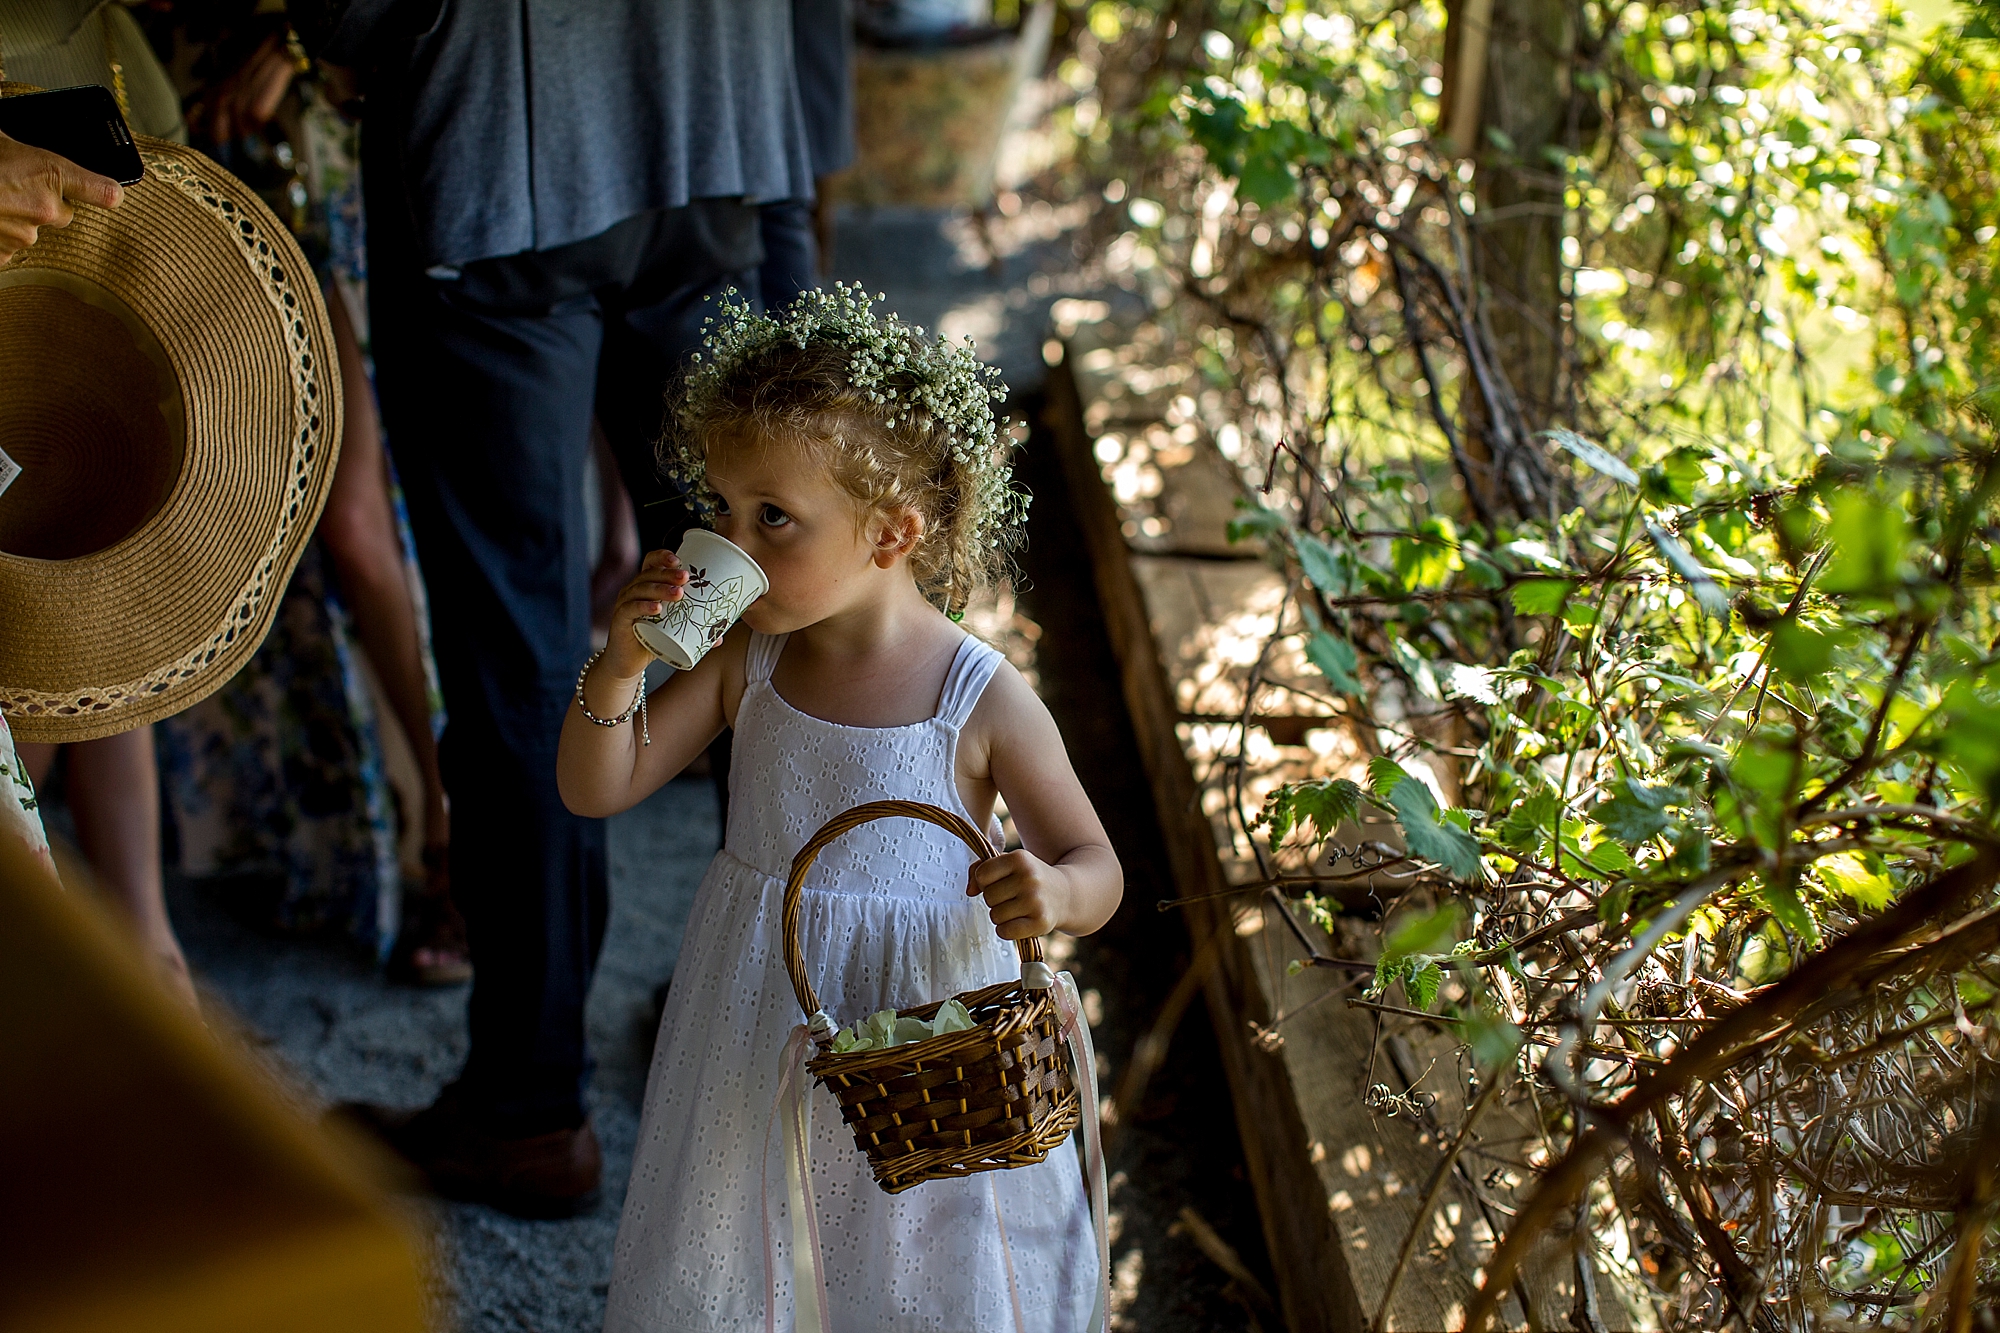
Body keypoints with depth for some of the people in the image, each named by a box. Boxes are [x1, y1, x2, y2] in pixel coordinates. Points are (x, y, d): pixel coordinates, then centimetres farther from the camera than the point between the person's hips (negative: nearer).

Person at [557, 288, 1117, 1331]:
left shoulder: (984, 703, -16)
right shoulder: (746, 660, -5)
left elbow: (1095, 869, -8)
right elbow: (595, 790, -2)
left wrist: (1052, 892, -32)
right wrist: (620, 668, -20)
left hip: (920, 1030, -3)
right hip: (756, 1040, 4)